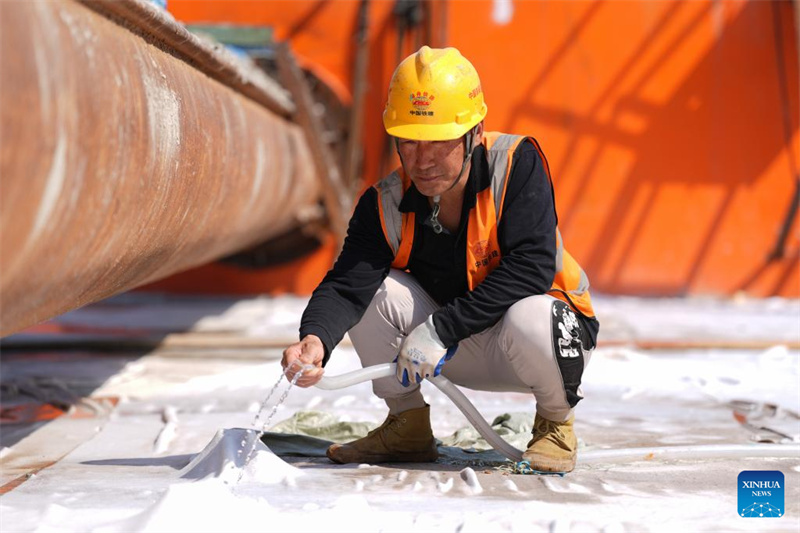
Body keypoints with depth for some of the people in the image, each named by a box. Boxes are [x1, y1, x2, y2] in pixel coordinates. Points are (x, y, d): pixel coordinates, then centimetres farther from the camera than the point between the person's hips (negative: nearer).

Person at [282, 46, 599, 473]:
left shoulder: (517, 164, -22)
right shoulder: (386, 204, -14)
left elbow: (531, 268, -31)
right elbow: (346, 284, -25)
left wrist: (441, 329, -33)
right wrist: (316, 339, -48)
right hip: (458, 357, 4)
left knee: (529, 321, -38)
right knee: (374, 290, -19)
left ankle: (555, 422, -4)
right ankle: (408, 425, 3)